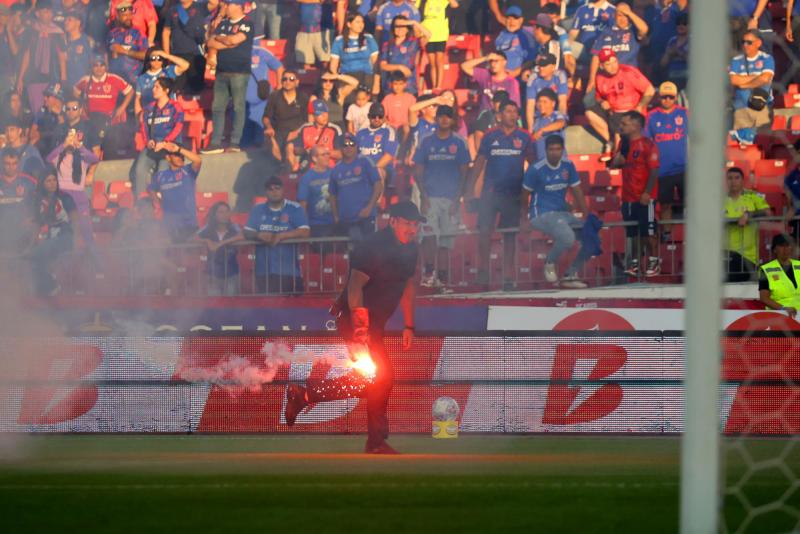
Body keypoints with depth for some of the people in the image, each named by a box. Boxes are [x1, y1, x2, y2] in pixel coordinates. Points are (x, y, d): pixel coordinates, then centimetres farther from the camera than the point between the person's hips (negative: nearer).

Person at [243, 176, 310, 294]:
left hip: (289, 271, -2)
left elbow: (305, 232, -9)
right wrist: (258, 235, -16)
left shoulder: (295, 209, 2)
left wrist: (281, 236, -17)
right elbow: (247, 233, 8)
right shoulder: (257, 210, 12)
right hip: (264, 272, 2)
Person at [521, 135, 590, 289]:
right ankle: (550, 263, -2)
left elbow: (577, 192, 7)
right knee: (568, 237, -32)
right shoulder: (536, 169, -11)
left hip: (562, 214, 7)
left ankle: (570, 275, 7)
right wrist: (525, 220, 4)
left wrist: (587, 216, 0)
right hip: (542, 215, -7)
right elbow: (525, 194, -1)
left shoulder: (568, 166, 4)